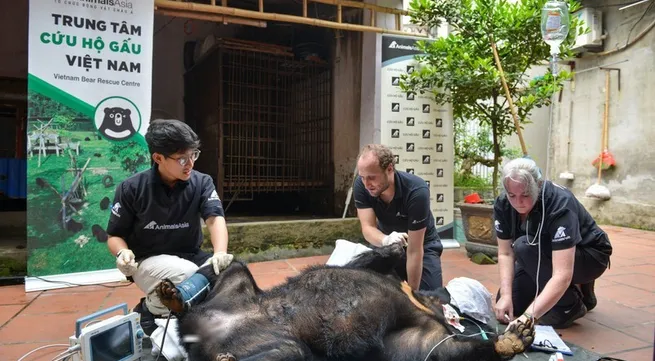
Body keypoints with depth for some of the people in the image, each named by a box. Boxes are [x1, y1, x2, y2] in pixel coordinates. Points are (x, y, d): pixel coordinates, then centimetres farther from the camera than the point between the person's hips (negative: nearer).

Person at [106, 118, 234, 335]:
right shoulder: (131, 188, -10)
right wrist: (123, 253, -27)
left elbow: (215, 218, -21)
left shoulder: (202, 183, -6)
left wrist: (220, 254, -41)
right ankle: (150, 309, -3)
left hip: (189, 257, 3)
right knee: (186, 275, -34)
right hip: (148, 261, -3)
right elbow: (115, 235, -2)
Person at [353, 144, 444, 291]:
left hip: (423, 245, -3)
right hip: (385, 244, 3)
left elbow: (414, 250, -33)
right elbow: (368, 227, -29)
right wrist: (385, 240, -53)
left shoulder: (416, 191, -35)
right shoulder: (361, 185, -24)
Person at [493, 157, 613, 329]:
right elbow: (505, 253, -14)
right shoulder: (503, 205, -19)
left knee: (524, 246, -32)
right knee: (505, 307, -7)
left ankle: (571, 305, -11)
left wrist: (529, 316, -51)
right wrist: (505, 295, -29)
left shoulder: (560, 205, -36)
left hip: (589, 256, -6)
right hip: (544, 257, 6)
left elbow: (562, 275, -43)